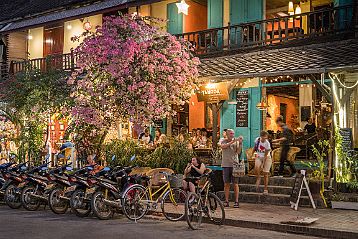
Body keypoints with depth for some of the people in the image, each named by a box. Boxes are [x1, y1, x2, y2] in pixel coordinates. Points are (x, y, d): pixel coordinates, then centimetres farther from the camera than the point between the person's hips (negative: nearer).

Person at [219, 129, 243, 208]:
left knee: (235, 184, -1)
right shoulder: (223, 141, 6)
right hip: (226, 165, 0)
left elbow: (238, 152, -6)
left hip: (234, 165, 0)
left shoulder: (236, 142, 7)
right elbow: (223, 146, -18)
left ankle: (236, 201, 3)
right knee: (226, 184, 3)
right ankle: (226, 201, 10)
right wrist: (233, 141, -24)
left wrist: (240, 143, -17)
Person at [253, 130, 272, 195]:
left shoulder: (267, 144, -21)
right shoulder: (257, 140, -11)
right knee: (256, 168, -29)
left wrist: (263, 164, -24)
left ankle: (265, 189, 10)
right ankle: (258, 178, -1)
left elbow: (265, 155, -19)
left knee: (265, 174, 0)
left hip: (266, 158, -2)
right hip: (258, 157, 3)